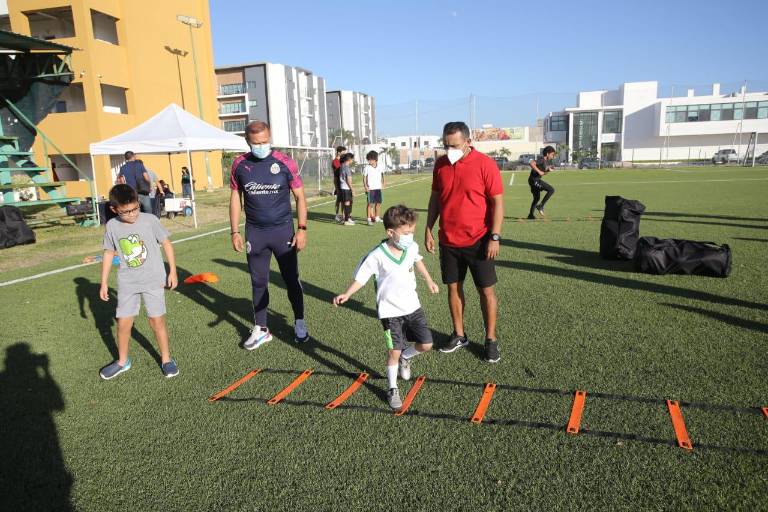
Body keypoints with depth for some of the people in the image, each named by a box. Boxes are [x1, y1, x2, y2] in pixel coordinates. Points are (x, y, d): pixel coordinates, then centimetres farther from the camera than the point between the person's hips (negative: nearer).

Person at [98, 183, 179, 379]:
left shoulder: (150, 220, -10)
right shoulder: (112, 226, -3)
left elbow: (166, 244, -2)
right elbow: (109, 253, 8)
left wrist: (173, 271, -3)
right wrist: (103, 283, 10)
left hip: (153, 280, -2)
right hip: (127, 282, 3)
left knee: (157, 320, 0)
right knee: (123, 322, 6)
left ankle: (166, 359, 17)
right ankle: (122, 361, 27)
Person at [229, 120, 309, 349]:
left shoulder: (285, 163, -7)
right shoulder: (240, 164, 0)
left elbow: (300, 196, -3)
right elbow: (235, 198, 7)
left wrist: (302, 229, -9)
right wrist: (235, 232, 3)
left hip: (283, 230, -2)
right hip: (255, 233, 2)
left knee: (291, 279, 7)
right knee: (258, 282, 9)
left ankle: (300, 324, 25)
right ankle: (261, 330, 22)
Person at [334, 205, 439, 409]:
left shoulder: (412, 247, -5)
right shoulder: (377, 256, -21)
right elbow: (361, 277, -11)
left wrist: (429, 281, 27)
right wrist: (347, 294, -23)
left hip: (412, 306, 5)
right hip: (390, 310, -5)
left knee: (426, 344, 3)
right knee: (394, 351, -3)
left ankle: (405, 357, 37)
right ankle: (393, 389, 19)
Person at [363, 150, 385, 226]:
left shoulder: (380, 167, 4)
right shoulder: (367, 168, -6)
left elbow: (382, 175, 18)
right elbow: (364, 177, -3)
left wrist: (382, 183, 10)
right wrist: (365, 186, -13)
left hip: (378, 188, 4)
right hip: (370, 189, -4)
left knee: (379, 203, 10)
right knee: (370, 204, -6)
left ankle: (377, 218, 24)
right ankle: (369, 219, -3)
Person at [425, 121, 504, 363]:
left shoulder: (485, 164, -11)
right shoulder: (440, 164, 3)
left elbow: (497, 201, -10)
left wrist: (495, 237, -15)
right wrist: (428, 230, 9)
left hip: (478, 241, -4)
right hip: (448, 241, 5)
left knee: (486, 290, 4)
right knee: (453, 287, 12)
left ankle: (491, 340, 18)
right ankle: (459, 335, 27)